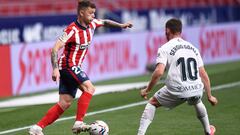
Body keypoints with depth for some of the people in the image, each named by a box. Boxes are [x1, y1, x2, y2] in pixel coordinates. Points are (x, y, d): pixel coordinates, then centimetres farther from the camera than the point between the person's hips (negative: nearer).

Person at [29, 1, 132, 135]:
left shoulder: (91, 25, 5)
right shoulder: (72, 30, -19)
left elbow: (104, 22, 28)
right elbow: (55, 48, -23)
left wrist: (121, 25, 21)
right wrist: (55, 69, -32)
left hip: (74, 67, 9)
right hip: (68, 65, -9)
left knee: (65, 103, 4)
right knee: (89, 88, -23)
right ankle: (78, 123, -25)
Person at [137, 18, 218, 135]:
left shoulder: (165, 48, 2)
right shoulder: (193, 48, 18)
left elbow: (159, 72, -13)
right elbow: (204, 75, 16)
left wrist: (147, 90, -3)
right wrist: (209, 96, 23)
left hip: (177, 91, -4)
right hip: (197, 90, 4)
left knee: (152, 103, 18)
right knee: (197, 102, 39)